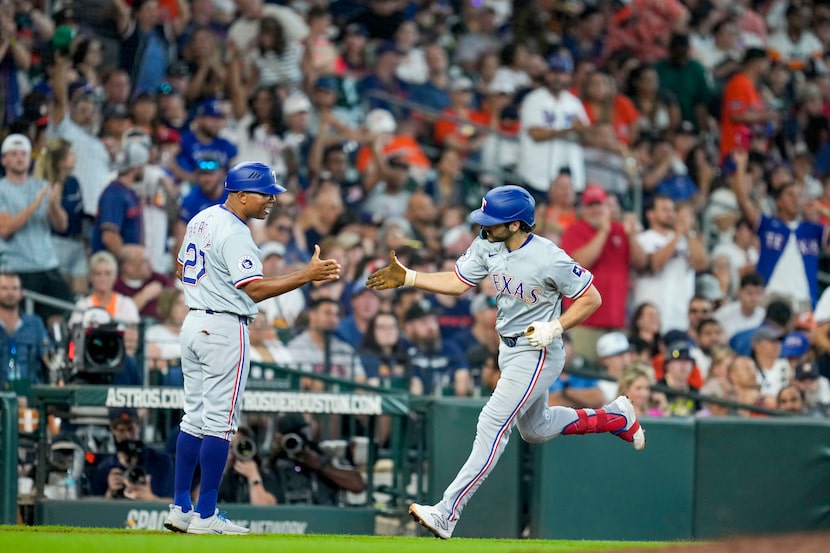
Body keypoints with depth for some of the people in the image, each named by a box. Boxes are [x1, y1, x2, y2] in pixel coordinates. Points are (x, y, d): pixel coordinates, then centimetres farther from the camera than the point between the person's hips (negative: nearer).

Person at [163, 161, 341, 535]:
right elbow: (254, 290, -24)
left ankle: (180, 509, 11)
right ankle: (205, 516, -6)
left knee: (195, 418, 12)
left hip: (192, 323, 9)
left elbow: (181, 270, 22)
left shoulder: (201, 220, 12)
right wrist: (307, 276, -27)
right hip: (225, 330, -9)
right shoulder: (234, 233, -18)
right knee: (220, 422, -5)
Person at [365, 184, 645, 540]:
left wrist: (555, 328, -25)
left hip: (537, 354, -9)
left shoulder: (549, 259, -26)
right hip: (509, 349, 9)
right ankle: (614, 417, 42)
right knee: (535, 429, 23)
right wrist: (408, 278, -10)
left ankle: (447, 513, -17)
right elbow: (457, 282, 1)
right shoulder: (488, 246, -6)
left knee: (492, 425, -14)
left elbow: (592, 298, -17)